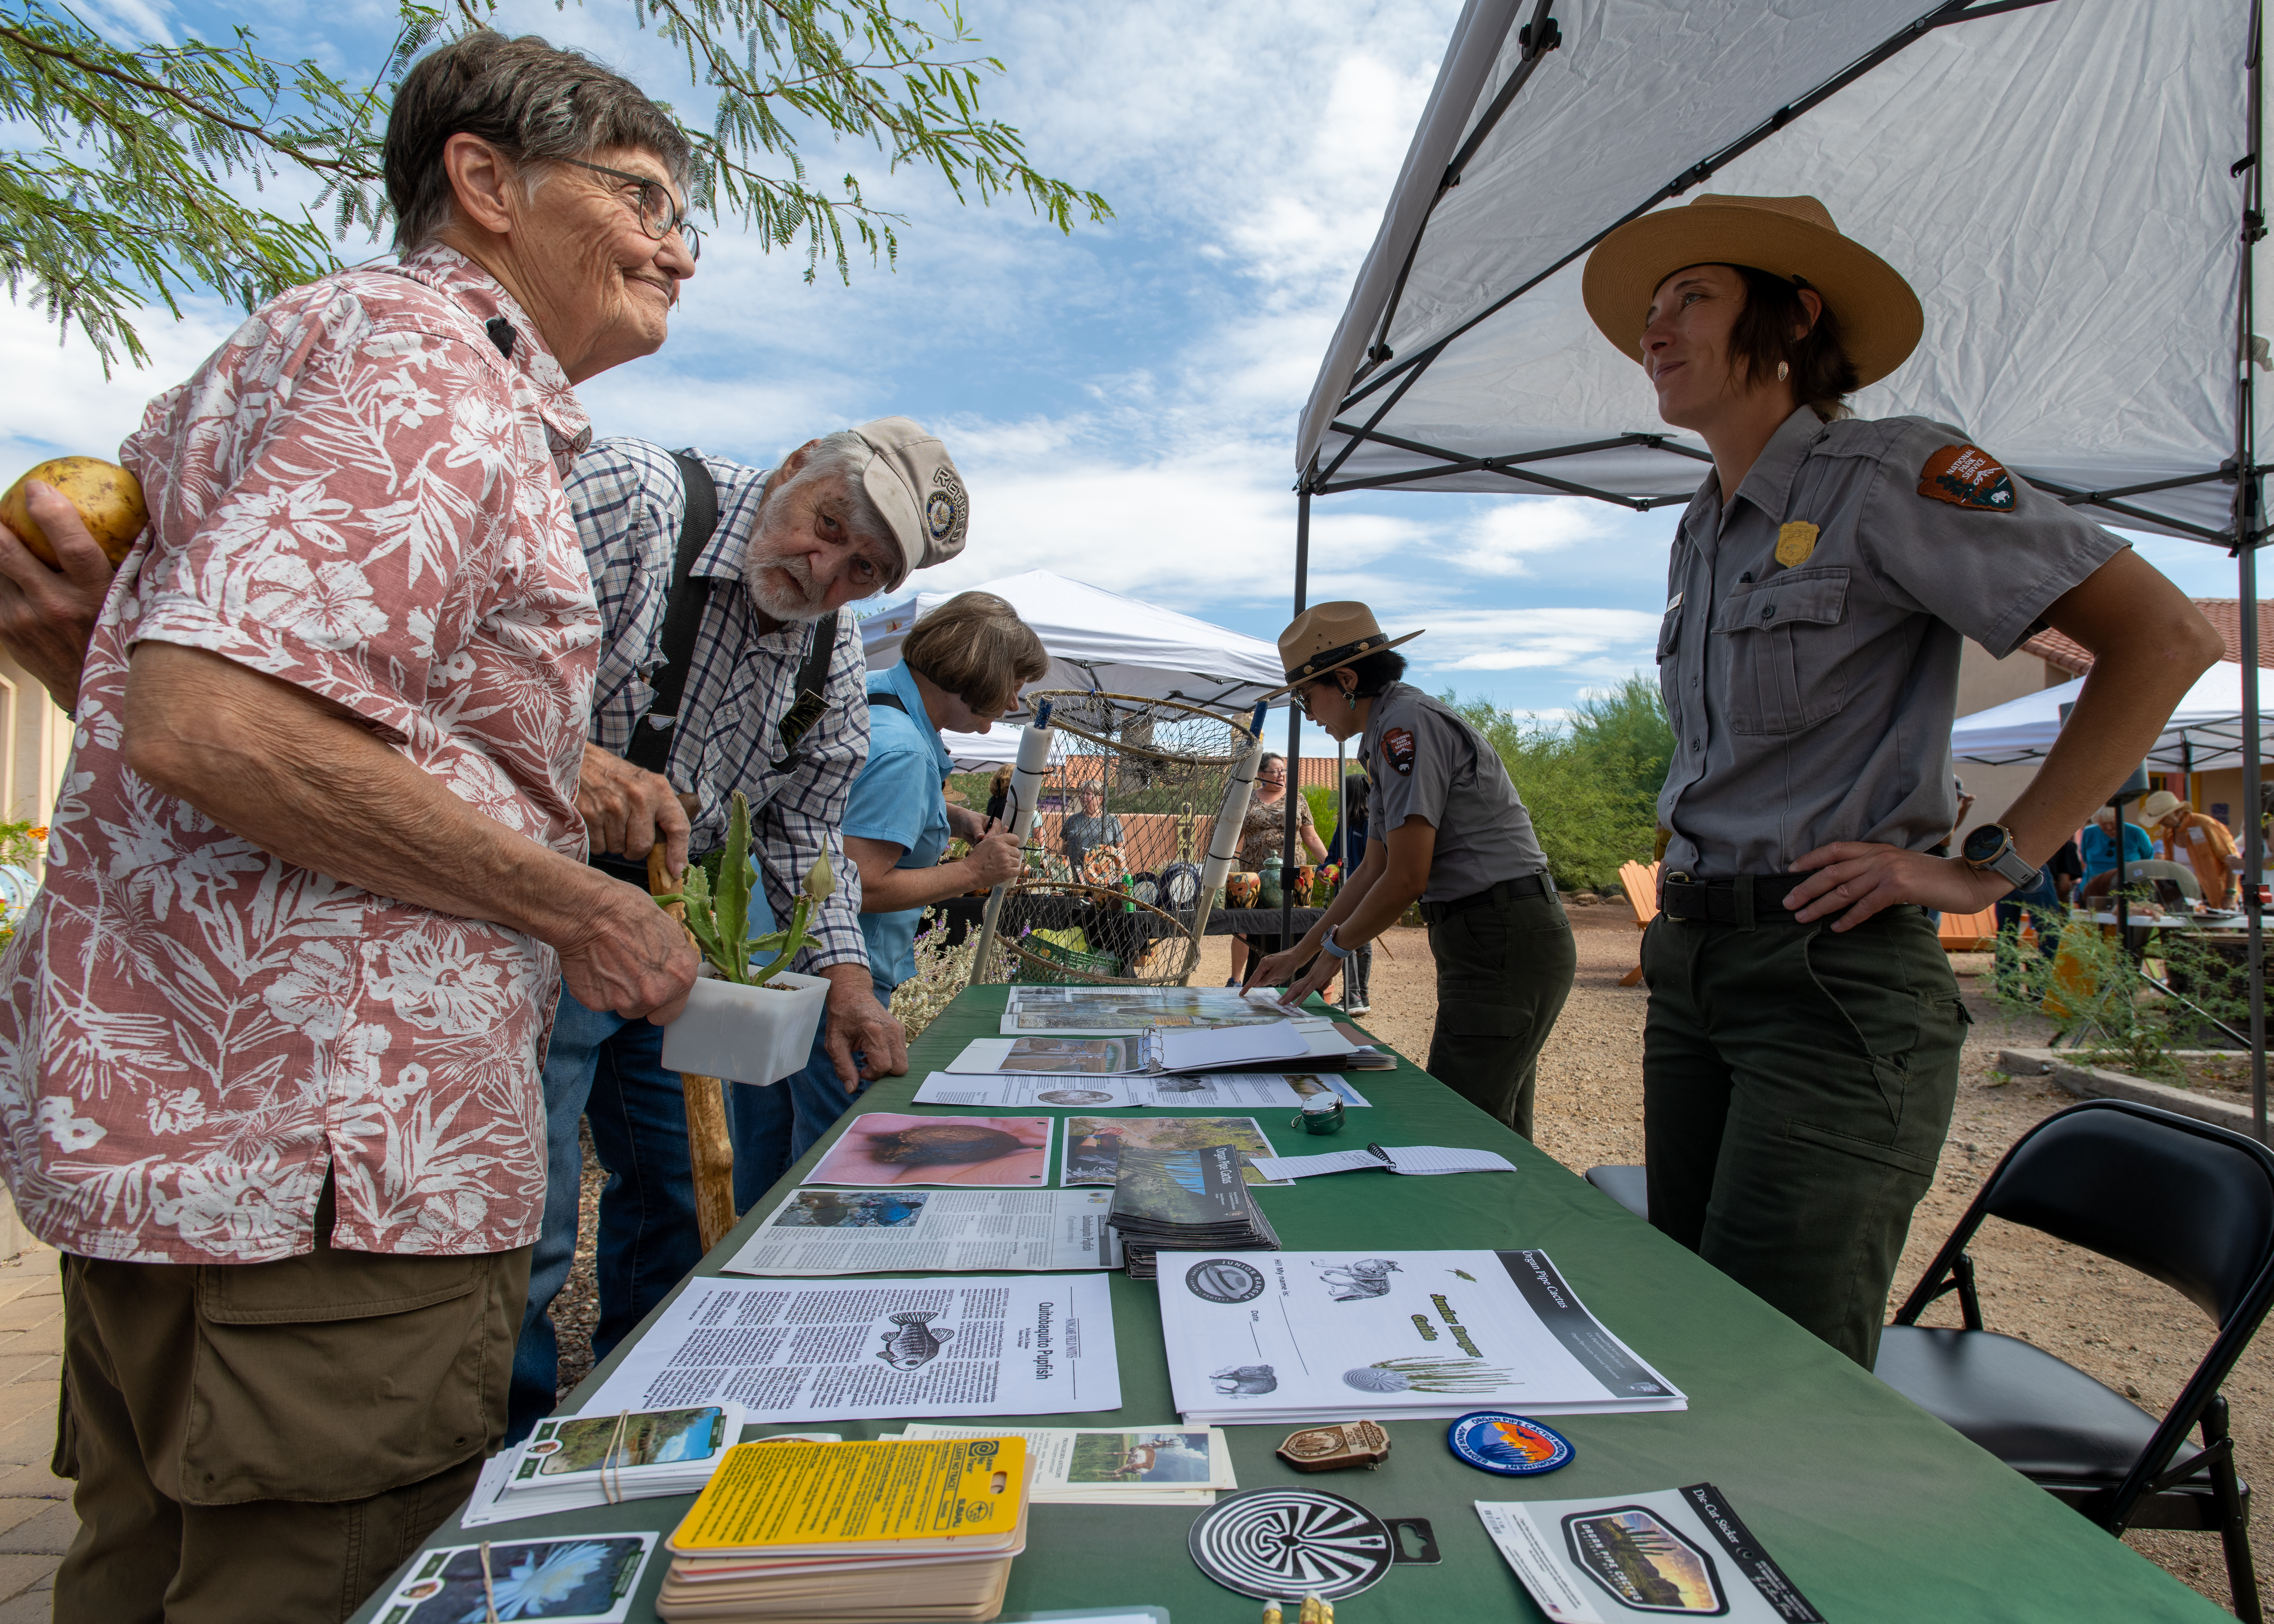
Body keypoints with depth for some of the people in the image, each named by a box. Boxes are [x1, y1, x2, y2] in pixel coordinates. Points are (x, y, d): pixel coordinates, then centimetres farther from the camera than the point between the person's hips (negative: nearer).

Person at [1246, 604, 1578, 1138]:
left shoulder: (1408, 723, -15)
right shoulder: (1386, 738, 17)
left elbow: (1406, 880, -18)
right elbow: (1374, 870, 22)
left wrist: (1334, 951, -2)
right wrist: (1298, 954, 22)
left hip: (1504, 945, -10)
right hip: (1500, 944, 10)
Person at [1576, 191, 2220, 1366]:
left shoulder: (1886, 475, -7)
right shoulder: (1698, 537, 17)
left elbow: (2165, 637, -10)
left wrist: (1991, 867, -13)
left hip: (1836, 973, -8)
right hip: (1690, 963, 8)